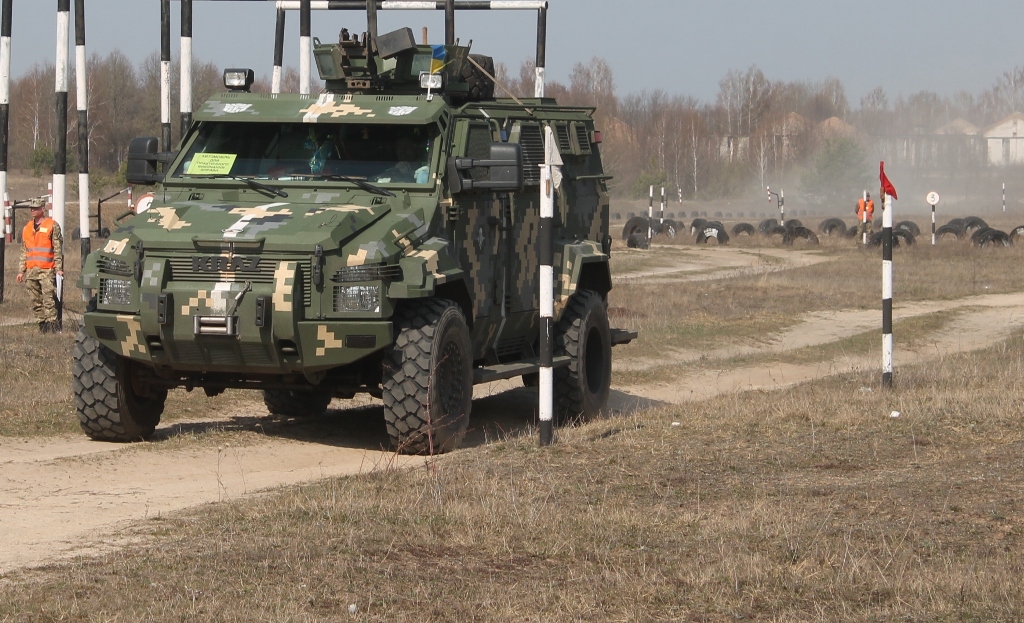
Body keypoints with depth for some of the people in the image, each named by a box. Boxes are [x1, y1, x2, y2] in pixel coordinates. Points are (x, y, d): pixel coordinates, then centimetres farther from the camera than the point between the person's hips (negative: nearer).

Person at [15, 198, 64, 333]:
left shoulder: (52, 226, 1)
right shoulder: (27, 228, 18)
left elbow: (58, 249, -3)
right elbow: (24, 252, 21)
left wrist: (59, 268, -11)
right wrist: (21, 271, 15)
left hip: (47, 270, -6)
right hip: (31, 270, 6)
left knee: (49, 299, -13)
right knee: (35, 300, 4)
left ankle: (52, 323, -13)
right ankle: (42, 324, 9)